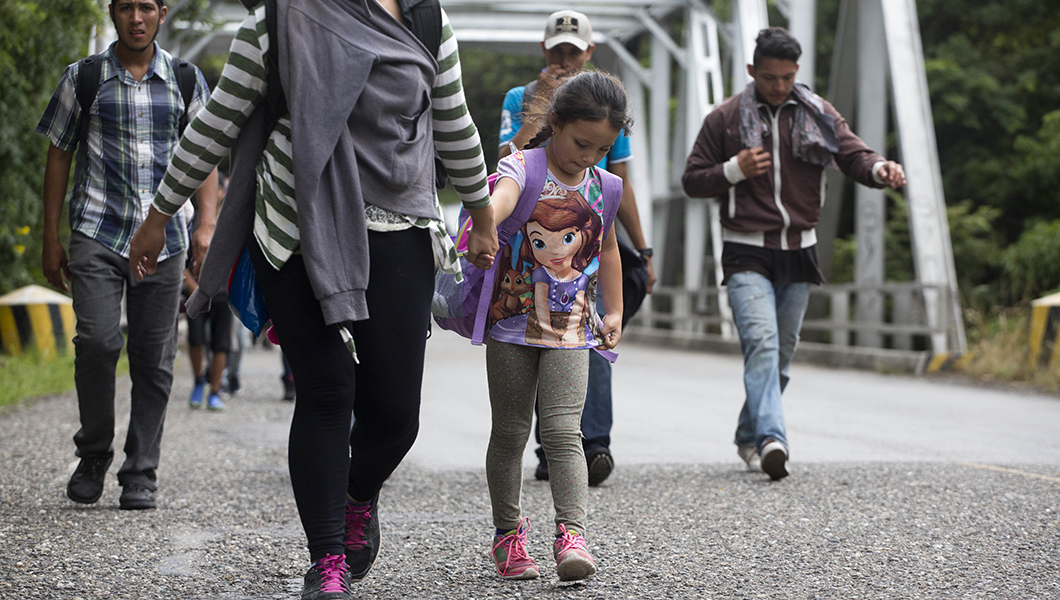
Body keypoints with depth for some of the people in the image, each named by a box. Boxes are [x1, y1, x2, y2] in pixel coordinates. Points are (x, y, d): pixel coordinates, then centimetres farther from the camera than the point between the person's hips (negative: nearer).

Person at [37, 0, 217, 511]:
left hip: (163, 239, 2)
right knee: (97, 341, -17)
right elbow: (58, 157, 10)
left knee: (153, 358, 0)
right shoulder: (82, 78, 6)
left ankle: (140, 474, 10)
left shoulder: (187, 81, 10)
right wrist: (51, 238, 5)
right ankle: (93, 455, 3)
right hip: (96, 234, -1)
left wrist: (207, 225, -4)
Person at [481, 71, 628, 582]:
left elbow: (607, 250, 22)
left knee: (563, 431, -10)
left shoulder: (602, 187, 6)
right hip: (513, 326, -2)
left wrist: (614, 312, 19)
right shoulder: (522, 167, -9)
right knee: (510, 432, 7)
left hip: (570, 331, 2)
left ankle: (571, 534, -15)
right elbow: (501, 197, -33)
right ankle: (508, 534, 19)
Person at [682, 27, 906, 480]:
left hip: (798, 252, 4)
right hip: (747, 254, -3)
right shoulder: (724, 119, 1)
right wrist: (735, 170, -14)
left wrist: (880, 169, -27)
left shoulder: (817, 115, 7)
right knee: (761, 342, -21)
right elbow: (692, 181, 4)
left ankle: (749, 436, 27)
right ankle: (771, 439, -33)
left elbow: (853, 154, -5)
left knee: (781, 353, 11)